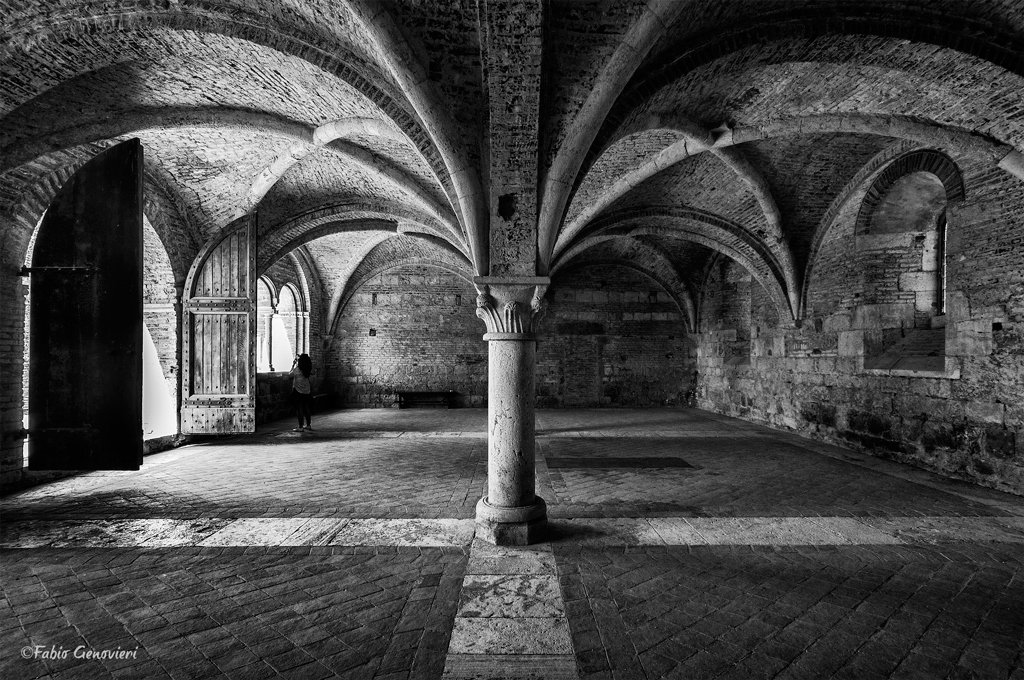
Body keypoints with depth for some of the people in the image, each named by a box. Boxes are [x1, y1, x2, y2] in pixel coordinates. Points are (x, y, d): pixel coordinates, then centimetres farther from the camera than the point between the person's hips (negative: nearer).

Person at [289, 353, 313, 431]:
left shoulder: (297, 369, -15)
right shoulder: (308, 370, -2)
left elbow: (290, 374, 0)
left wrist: (293, 364, 7)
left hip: (298, 392, -5)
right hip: (307, 392, 5)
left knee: (299, 410, 1)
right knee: (306, 409, 16)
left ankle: (300, 427, 5)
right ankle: (308, 425, 23)